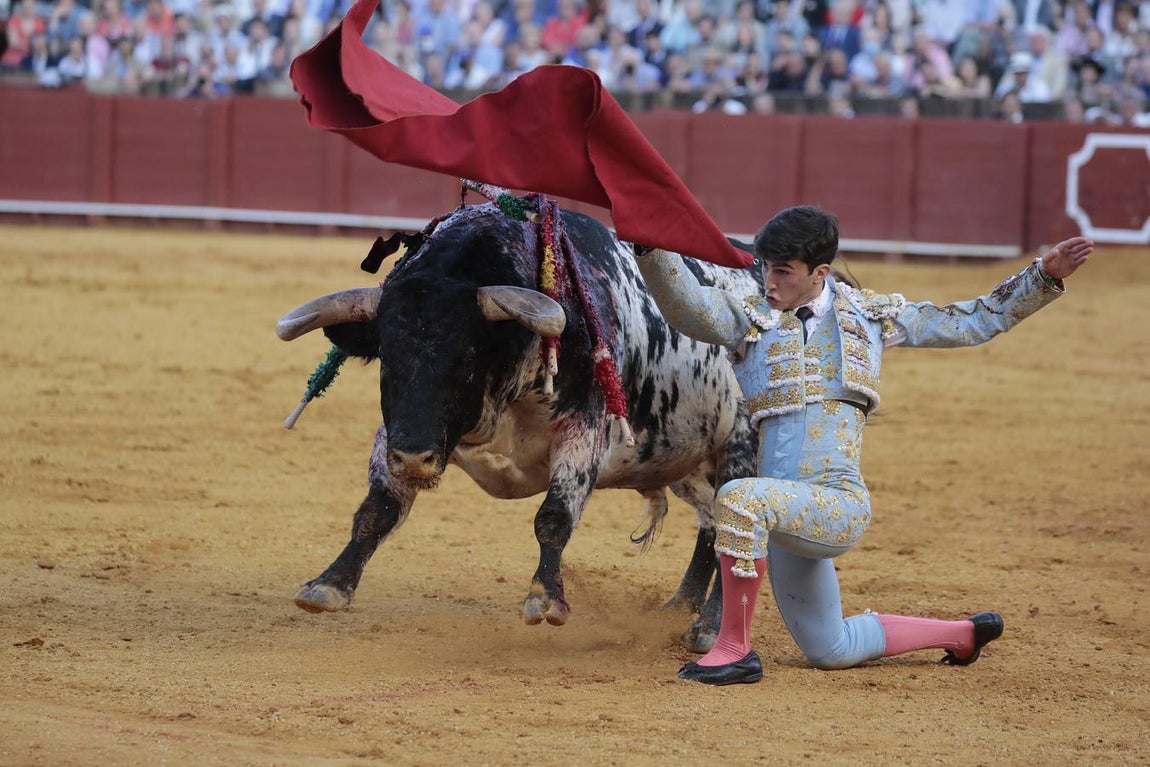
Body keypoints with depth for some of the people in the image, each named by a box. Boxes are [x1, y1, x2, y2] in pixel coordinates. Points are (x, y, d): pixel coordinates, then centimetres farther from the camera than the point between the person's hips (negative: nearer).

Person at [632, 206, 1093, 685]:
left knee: (739, 499, -33)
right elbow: (687, 305, -12)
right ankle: (963, 634, 40)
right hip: (787, 515, 4)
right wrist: (650, 247, -30)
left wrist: (1044, 277, 10)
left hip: (839, 506, -4)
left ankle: (734, 649, -22)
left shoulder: (869, 314, 8)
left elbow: (975, 322, 16)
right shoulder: (751, 319, 7)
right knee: (831, 651, 17)